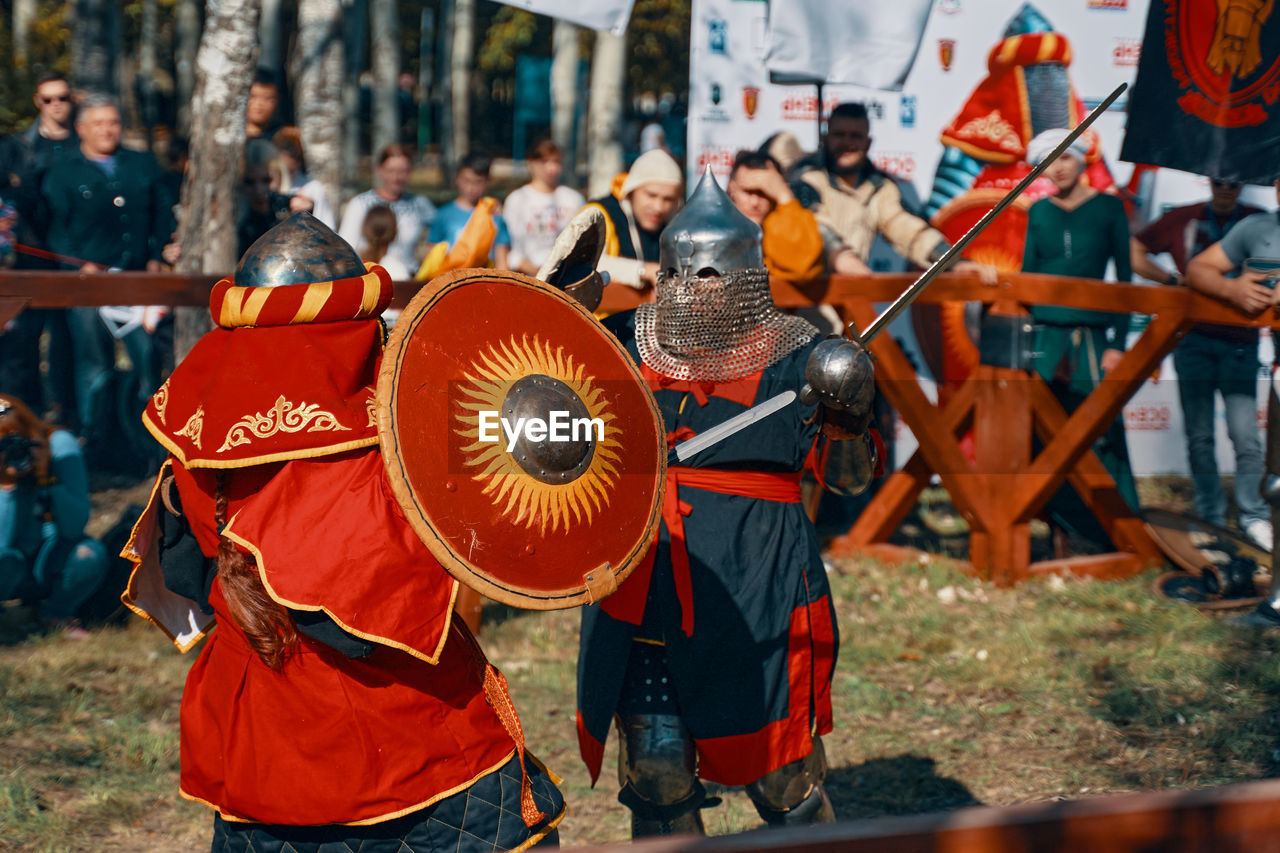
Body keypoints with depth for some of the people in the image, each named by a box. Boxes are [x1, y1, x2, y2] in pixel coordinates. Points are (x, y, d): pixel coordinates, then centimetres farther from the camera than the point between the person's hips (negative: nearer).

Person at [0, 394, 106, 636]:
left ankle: (56, 613, -1)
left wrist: (47, 478, -28)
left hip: (52, 562, 2)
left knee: (90, 555, -31)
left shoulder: (60, 444, -13)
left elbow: (75, 526, -17)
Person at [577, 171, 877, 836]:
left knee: (781, 780, 7)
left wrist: (847, 410, -24)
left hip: (756, 591, -2)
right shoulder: (627, 345, 3)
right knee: (655, 771, 4)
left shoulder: (789, 357, -5)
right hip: (645, 588, 3)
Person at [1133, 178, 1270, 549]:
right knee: (1199, 435, 3)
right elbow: (1133, 251, 14)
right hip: (1193, 340, 1)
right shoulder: (1183, 219, 10)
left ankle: (1255, 518, -1)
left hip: (1239, 341, -1)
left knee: (1245, 434, -9)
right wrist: (1172, 278, 1)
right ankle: (1210, 518, 10)